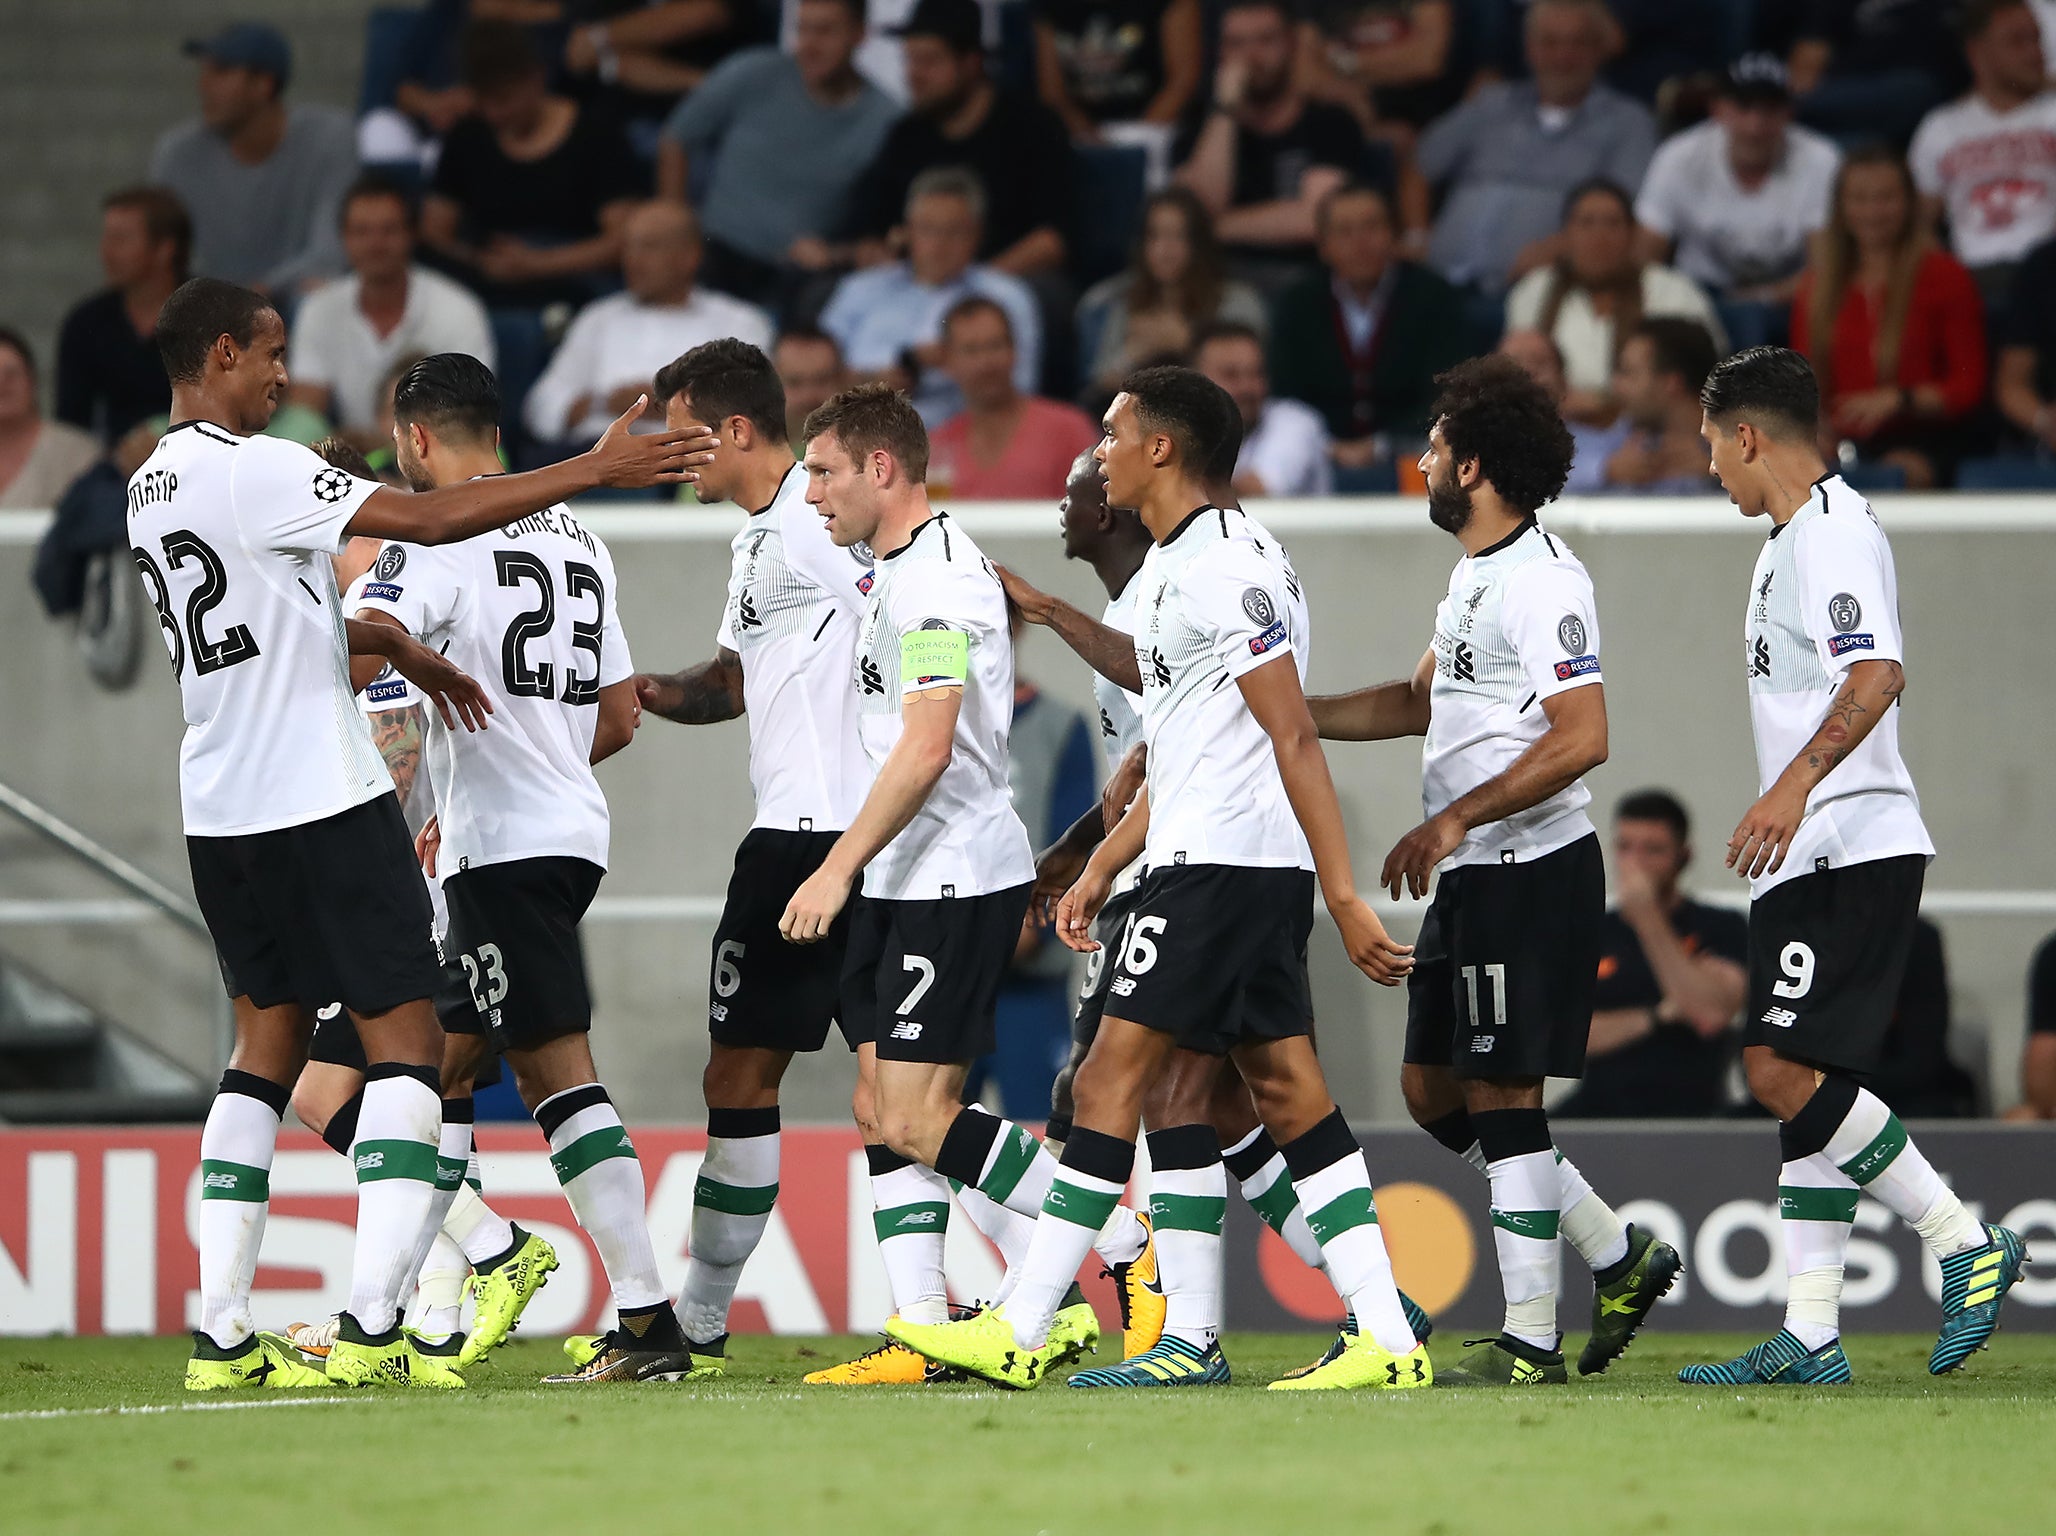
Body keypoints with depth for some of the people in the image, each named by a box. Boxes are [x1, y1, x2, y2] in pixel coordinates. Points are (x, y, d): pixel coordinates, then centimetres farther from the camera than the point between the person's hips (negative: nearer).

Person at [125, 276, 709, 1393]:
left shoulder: (153, 489, 12)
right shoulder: (252, 471, -15)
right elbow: (431, 520, -20)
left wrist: (395, 648, 33)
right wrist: (594, 470, -14)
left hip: (223, 816, 9)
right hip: (321, 800, -9)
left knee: (267, 1046, 14)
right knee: (405, 1040, -3)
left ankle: (220, 1334, 7)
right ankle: (370, 1326, -13)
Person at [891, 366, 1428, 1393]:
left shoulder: (1226, 565, -14)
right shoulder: (1167, 567, 19)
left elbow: (1293, 738, -18)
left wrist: (1344, 894, -20)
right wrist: (1101, 870, 24)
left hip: (1223, 866, -10)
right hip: (1200, 856, 10)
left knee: (1111, 1082, -7)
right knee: (1290, 1097, 6)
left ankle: (1018, 1334, -5)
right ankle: (1388, 1340, 2)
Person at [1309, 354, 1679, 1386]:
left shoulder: (1542, 582, -16)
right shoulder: (1475, 574, 16)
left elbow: (1581, 738, -23)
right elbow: (1421, 703, 28)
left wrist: (1453, 821, -22)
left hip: (1532, 870, -10)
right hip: (1474, 876, 10)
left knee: (1501, 1095, -7)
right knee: (1432, 1089, 12)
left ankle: (1530, 1342, -2)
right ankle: (1620, 1259, 19)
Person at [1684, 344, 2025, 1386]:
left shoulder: (1832, 530, -12)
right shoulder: (1795, 537, 20)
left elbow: (1878, 675, -27)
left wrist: (1794, 787, -36)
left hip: (1850, 850, -10)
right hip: (1811, 859, 10)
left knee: (1783, 1072, -16)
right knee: (1797, 1085, 7)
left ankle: (1965, 1242, -9)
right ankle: (1811, 1339, 7)